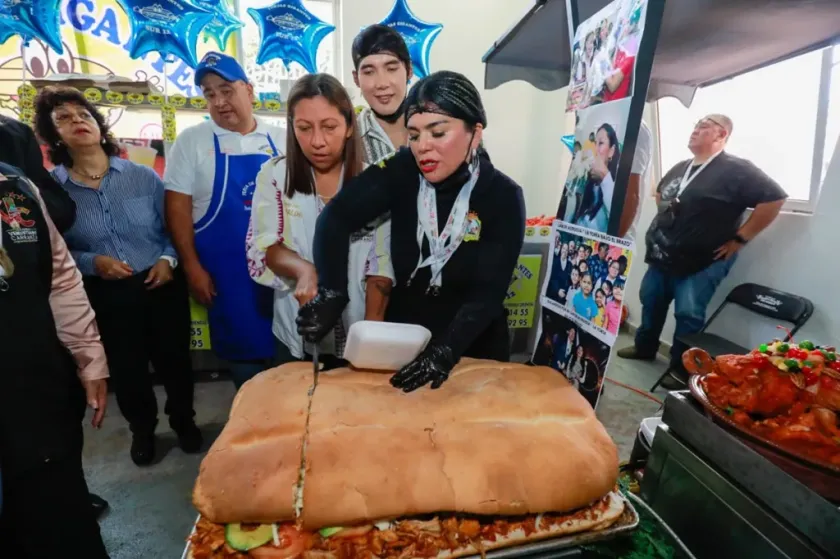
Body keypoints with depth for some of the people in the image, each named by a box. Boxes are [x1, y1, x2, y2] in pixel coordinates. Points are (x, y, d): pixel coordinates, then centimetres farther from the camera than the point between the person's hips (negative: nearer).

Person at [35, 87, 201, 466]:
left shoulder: (143, 176, -2)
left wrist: (168, 259, -14)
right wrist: (90, 263, -16)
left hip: (161, 286, 0)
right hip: (104, 297, 0)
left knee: (173, 359, 13)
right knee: (126, 369, 16)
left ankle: (183, 420, 40)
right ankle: (142, 430, 43)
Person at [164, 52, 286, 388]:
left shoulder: (280, 140, 5)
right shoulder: (192, 140, 0)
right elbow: (177, 207, -3)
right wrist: (192, 268, -8)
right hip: (226, 273, -1)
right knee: (243, 354, 9)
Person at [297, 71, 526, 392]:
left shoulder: (503, 197, -15)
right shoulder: (402, 172, -12)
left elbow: (488, 292, -20)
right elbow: (336, 218, -20)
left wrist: (447, 349, -34)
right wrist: (330, 293, -35)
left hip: (473, 351, -1)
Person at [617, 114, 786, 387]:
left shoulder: (736, 169, -12)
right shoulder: (680, 168, 12)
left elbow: (774, 198, -17)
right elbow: (660, 193, 31)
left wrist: (740, 237, -16)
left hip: (703, 262, -7)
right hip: (663, 257, 8)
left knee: (688, 315, -5)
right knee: (650, 301, 16)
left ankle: (681, 369, 12)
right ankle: (644, 347, 35)